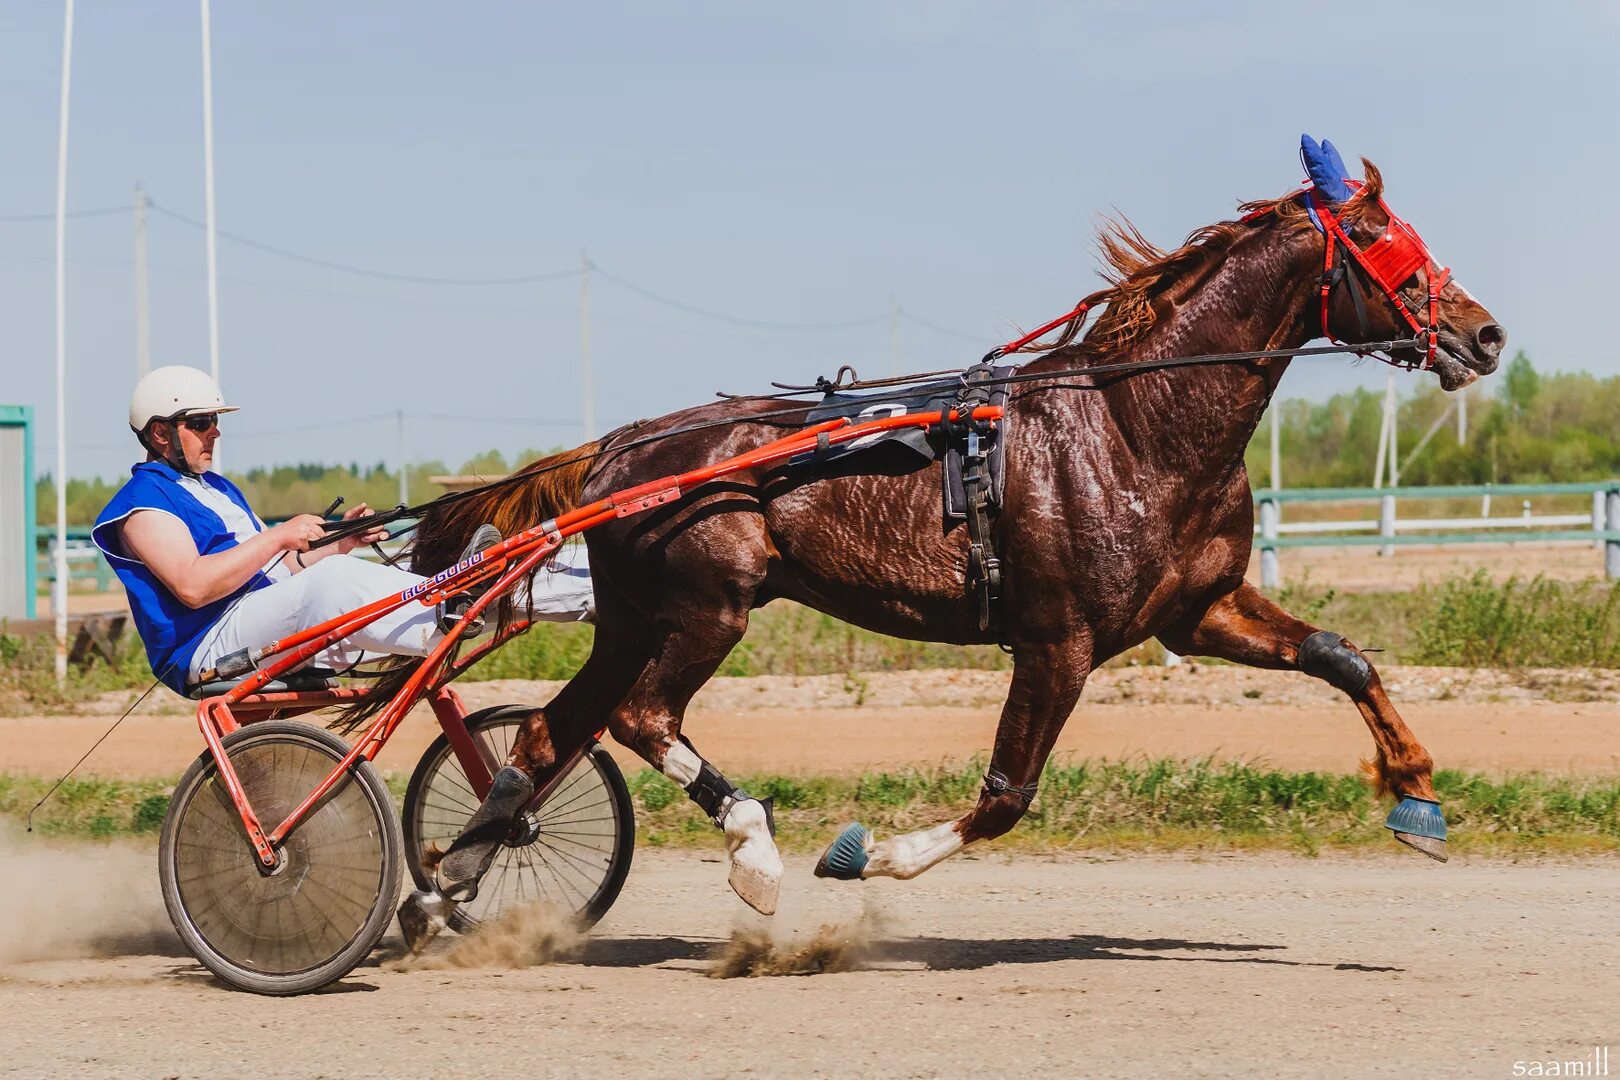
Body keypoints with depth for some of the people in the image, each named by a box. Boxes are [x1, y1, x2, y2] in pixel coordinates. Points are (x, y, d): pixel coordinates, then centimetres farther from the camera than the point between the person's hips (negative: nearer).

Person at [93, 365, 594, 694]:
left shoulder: (216, 489, 28)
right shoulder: (143, 501, -4)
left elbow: (277, 569, 24)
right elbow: (191, 585, -20)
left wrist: (339, 541, 7)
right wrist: (277, 537, -19)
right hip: (213, 644, -9)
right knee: (333, 582, -34)